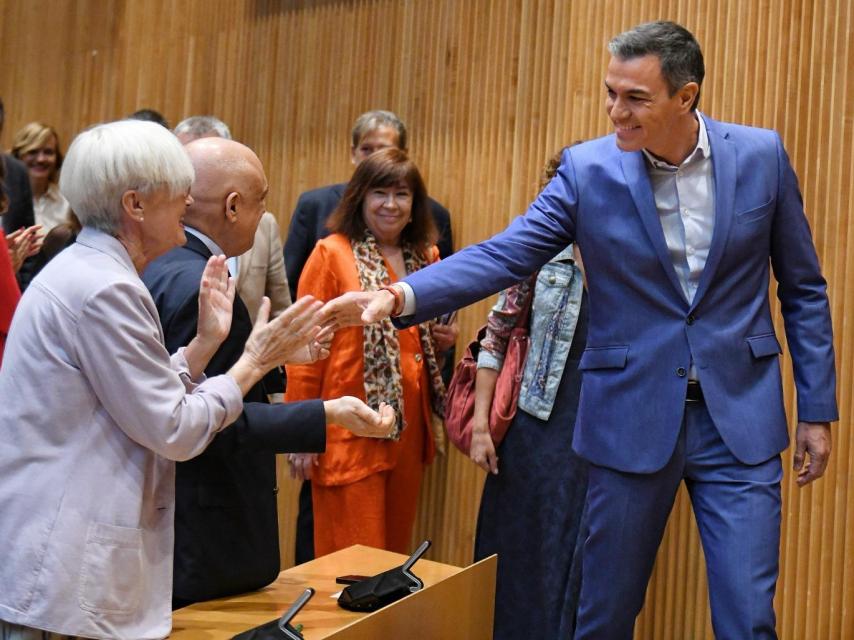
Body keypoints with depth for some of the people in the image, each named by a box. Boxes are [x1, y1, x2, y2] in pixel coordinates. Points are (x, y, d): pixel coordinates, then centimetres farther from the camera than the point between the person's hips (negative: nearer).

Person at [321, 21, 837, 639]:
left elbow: (803, 288, 5)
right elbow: (504, 254, -11)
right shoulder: (588, 169, -5)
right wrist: (400, 295, -27)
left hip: (740, 417, 0)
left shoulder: (762, 155, -2)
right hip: (632, 419, 0)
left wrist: (818, 409, 5)